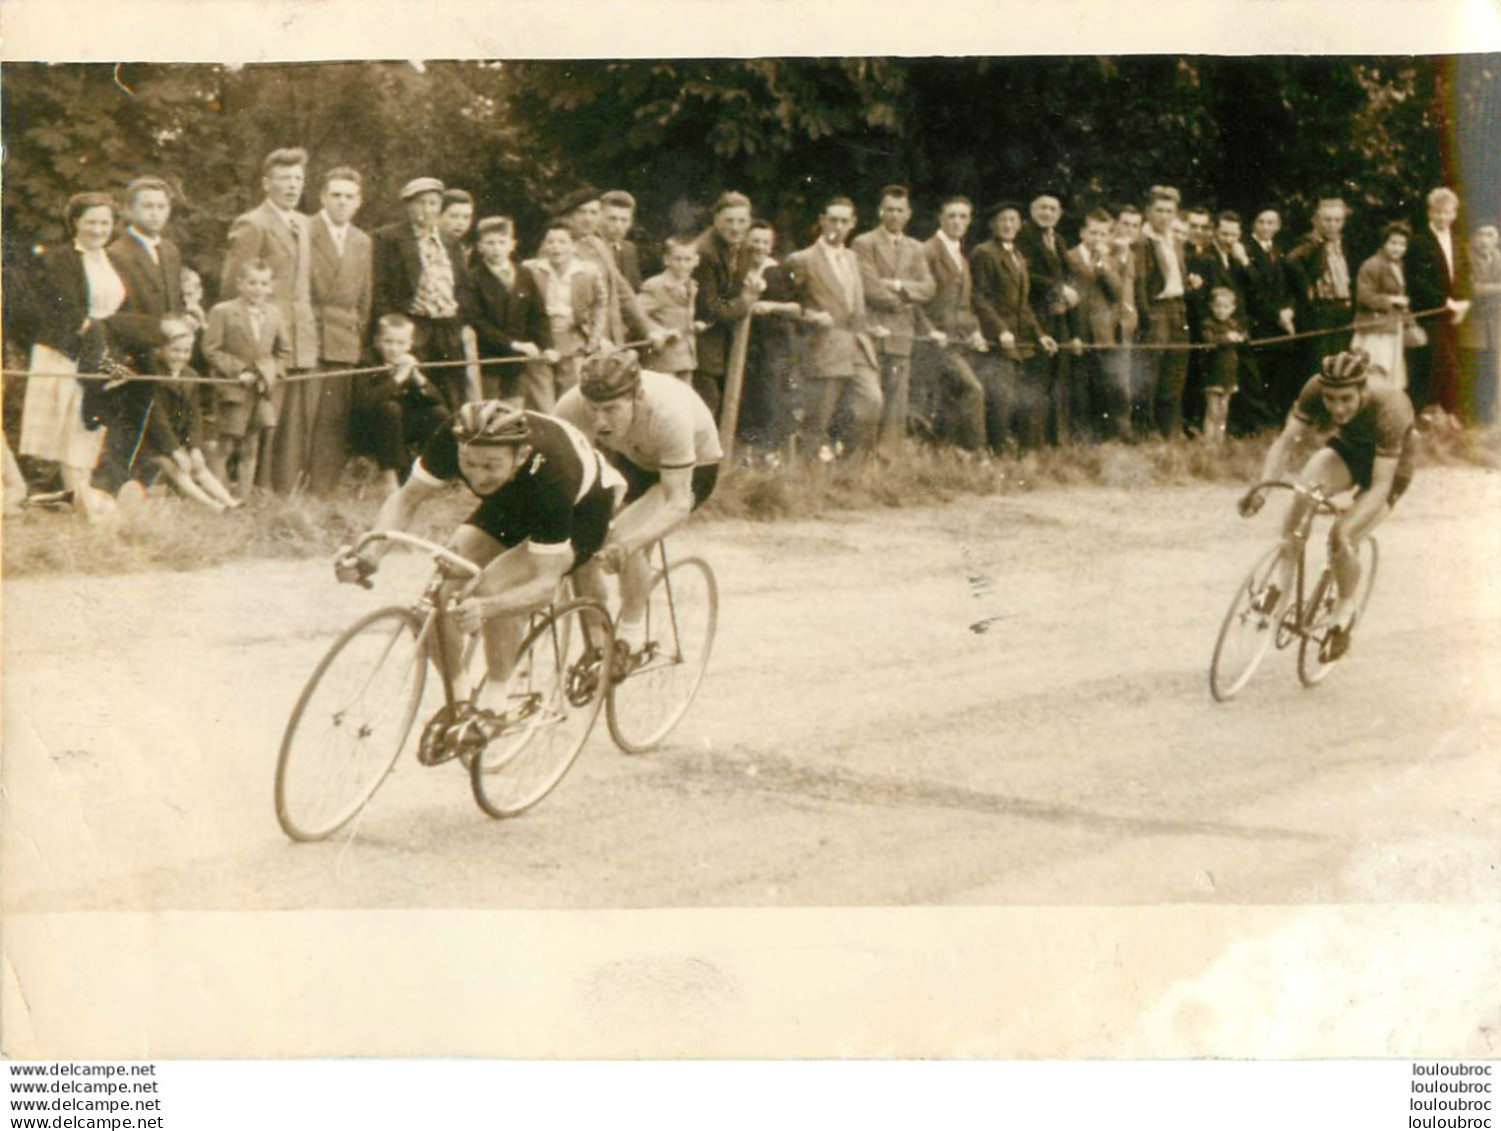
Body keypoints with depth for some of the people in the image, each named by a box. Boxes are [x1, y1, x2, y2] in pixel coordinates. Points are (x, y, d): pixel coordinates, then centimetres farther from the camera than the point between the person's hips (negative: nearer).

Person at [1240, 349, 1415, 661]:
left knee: (1342, 536, -23)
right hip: (1347, 452, 3)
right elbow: (1285, 442, -27)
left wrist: (1346, 529, -50)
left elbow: (1380, 485, -39)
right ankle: (1283, 581, -22)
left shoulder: (1387, 410, -38)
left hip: (1388, 469, -3)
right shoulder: (1315, 391, -28)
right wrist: (1261, 489, -44)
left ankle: (1345, 611, 5)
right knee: (1306, 485, -31)